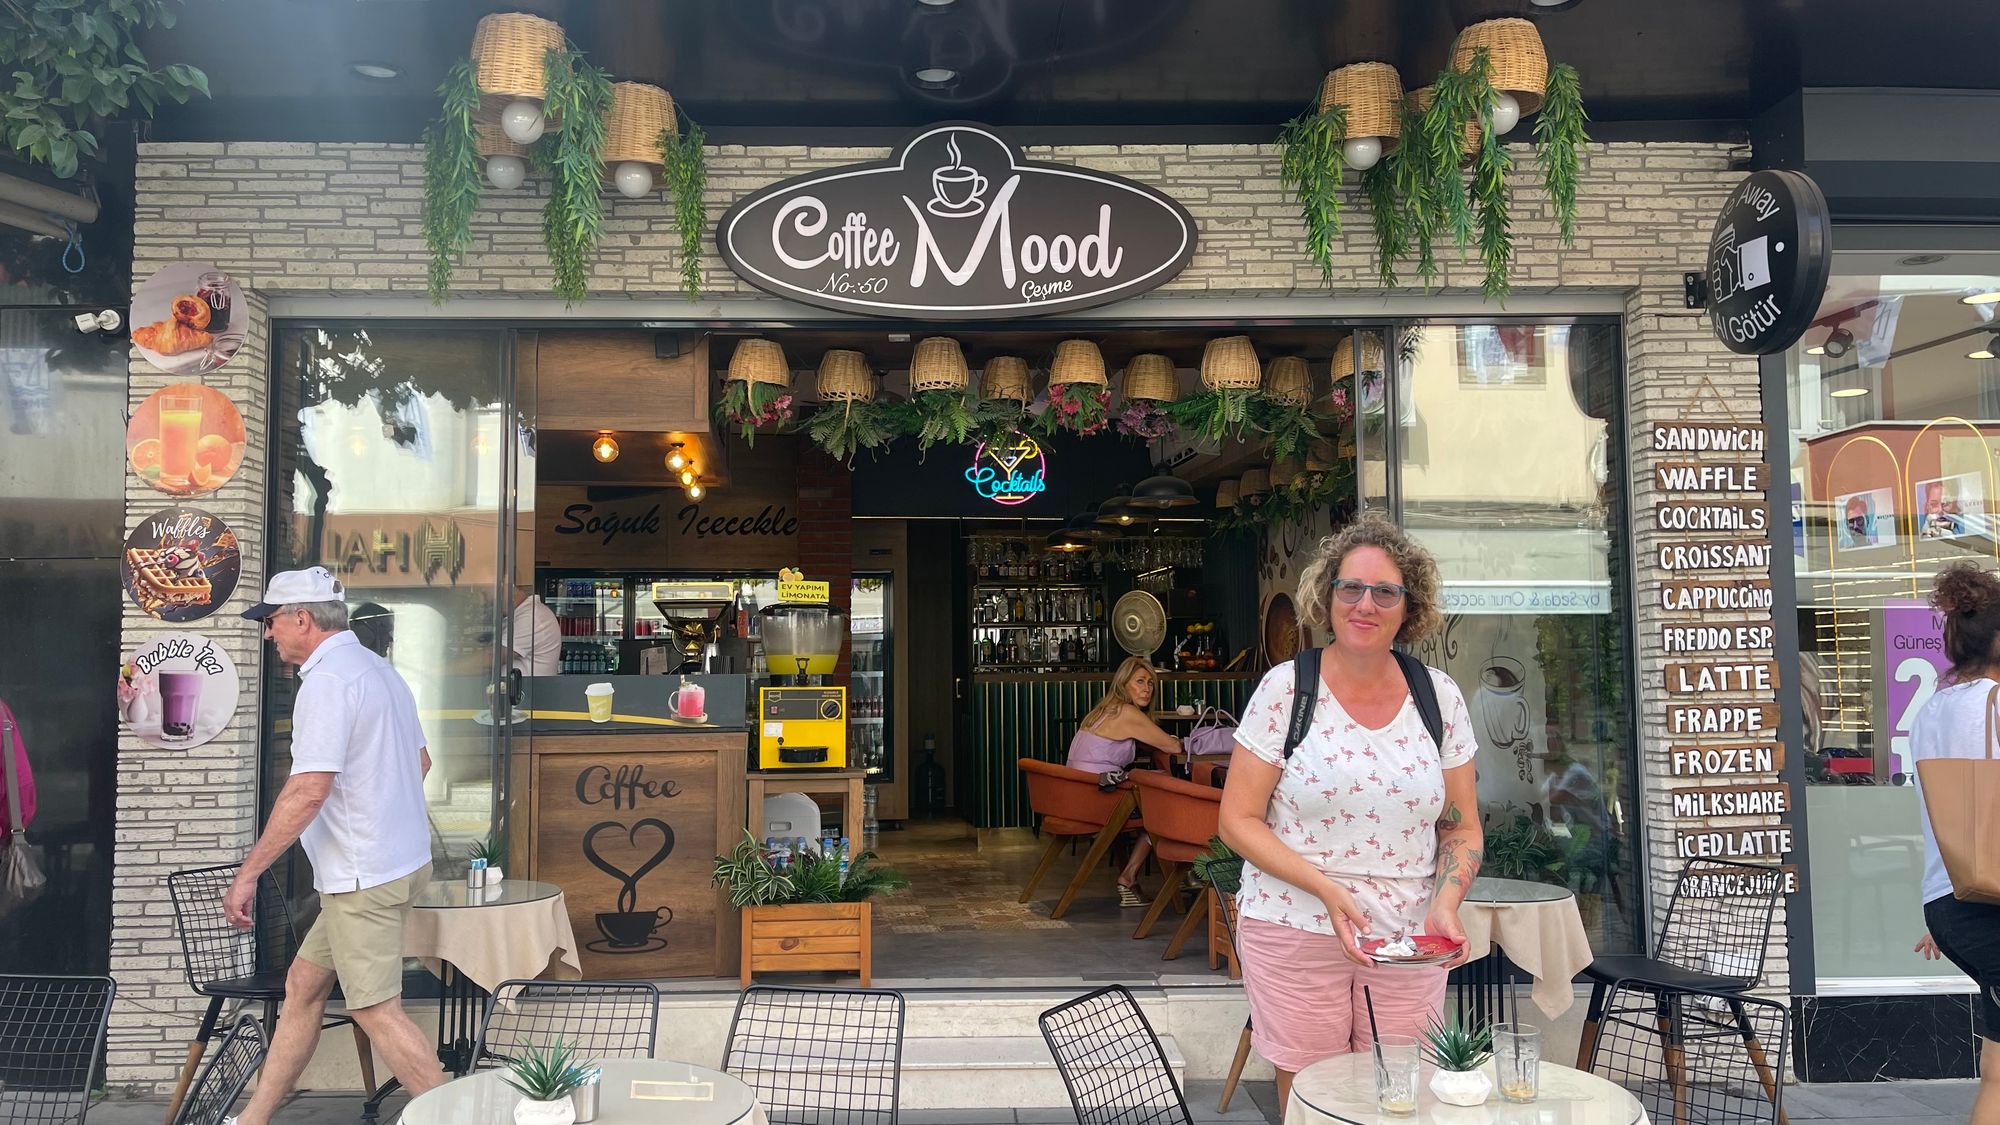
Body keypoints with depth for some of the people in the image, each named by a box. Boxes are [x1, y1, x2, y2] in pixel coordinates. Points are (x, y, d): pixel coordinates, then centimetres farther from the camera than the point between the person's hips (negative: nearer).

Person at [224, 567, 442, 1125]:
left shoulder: (327, 680, -17)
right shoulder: (380, 669, 14)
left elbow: (309, 789, -25)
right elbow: (420, 760, 23)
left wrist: (247, 874, -20)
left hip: (365, 877, -10)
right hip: (400, 858, 10)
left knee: (376, 1010, -5)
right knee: (303, 985, 17)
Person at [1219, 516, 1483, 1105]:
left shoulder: (1441, 697, 3)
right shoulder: (1285, 688, -6)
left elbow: (1463, 829, 9)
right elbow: (1238, 821, -6)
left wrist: (1445, 906, -10)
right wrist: (1326, 889, -18)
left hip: (1408, 942, 3)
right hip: (1294, 934, -2)